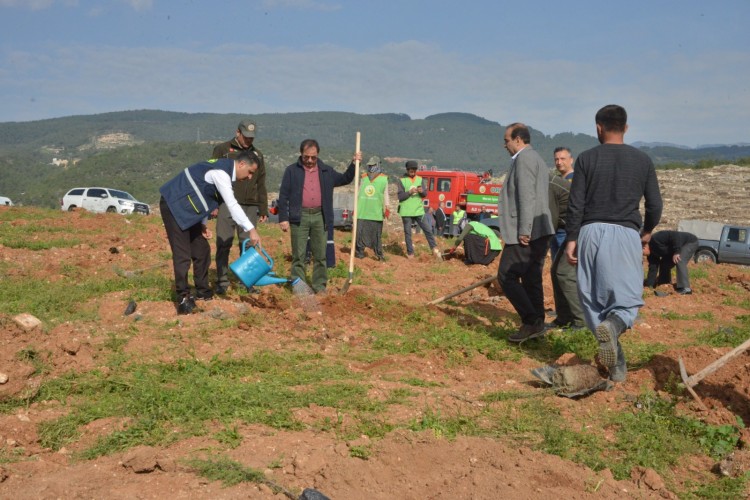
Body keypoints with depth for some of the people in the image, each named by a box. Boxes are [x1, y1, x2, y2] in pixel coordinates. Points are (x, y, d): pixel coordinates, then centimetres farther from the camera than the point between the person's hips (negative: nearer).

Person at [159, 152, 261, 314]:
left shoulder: (224, 169, 8)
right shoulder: (221, 172, -23)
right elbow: (232, 205, -29)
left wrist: (203, 224, 10)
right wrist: (251, 230, -31)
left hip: (187, 208, 10)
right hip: (174, 205, -10)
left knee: (202, 250, 12)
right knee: (183, 254, -10)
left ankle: (202, 291, 24)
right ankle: (183, 299, -4)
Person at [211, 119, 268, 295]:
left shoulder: (257, 155, 17)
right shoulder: (222, 150, 4)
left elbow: (261, 185, 19)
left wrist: (263, 210, 15)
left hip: (250, 207, 4)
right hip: (227, 204, -3)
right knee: (223, 244, -3)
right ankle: (222, 282, 4)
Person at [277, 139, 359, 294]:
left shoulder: (326, 171, 12)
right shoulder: (292, 170, 2)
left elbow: (345, 179, 23)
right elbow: (283, 196, 0)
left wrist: (354, 164, 9)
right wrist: (283, 218, -7)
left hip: (320, 217, 3)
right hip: (299, 217, -3)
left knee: (320, 255, 6)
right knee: (298, 255, 1)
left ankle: (319, 286, 14)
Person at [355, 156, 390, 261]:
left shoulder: (383, 179, 5)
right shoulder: (363, 178, 12)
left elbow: (385, 194, 7)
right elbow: (359, 193, 16)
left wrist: (386, 208, 1)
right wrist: (355, 207, 13)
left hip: (376, 212, -2)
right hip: (362, 211, 2)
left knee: (377, 234, 0)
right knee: (360, 232, 0)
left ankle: (379, 254, 7)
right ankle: (359, 252, 7)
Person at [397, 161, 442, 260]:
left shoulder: (420, 180, 8)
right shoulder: (402, 180, -1)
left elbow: (425, 194, 3)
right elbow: (400, 196, -6)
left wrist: (422, 191, -19)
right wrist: (410, 192, -20)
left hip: (419, 210, 2)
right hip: (406, 211, -2)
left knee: (428, 230, -2)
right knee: (408, 233, 4)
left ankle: (435, 249, 7)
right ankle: (410, 254, 11)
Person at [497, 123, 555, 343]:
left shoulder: (524, 158, -10)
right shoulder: (537, 159, 22)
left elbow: (527, 196, -19)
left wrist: (524, 231, -22)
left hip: (525, 233, -10)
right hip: (539, 231, 10)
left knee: (507, 276, -7)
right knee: (531, 279, 11)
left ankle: (531, 321, -9)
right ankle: (537, 325, 14)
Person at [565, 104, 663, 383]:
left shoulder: (587, 159, 2)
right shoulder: (642, 160, 6)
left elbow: (575, 204, -2)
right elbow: (655, 204, 8)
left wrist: (571, 239, 4)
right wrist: (647, 231, 26)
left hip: (591, 232, 0)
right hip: (625, 234, 0)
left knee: (593, 297, 9)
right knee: (628, 299, 2)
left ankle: (616, 365, 9)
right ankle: (613, 326, -32)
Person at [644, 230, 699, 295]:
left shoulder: (656, 239, -30)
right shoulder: (652, 253, -2)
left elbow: (675, 236, -35)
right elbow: (653, 269, -1)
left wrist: (676, 252, -33)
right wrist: (649, 286, -5)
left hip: (690, 242, -10)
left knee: (679, 261, -28)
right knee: (664, 264, 5)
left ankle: (685, 288, -29)